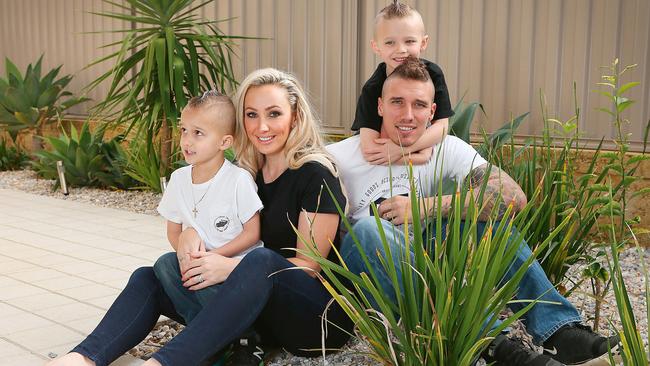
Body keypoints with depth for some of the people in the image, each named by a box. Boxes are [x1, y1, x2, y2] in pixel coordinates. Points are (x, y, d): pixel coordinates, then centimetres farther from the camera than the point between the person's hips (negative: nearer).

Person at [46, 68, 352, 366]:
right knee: (147, 278, -5)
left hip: (320, 316, -6)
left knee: (262, 260, -38)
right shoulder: (249, 175, 11)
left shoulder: (316, 175, -8)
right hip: (263, 315, 7)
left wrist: (230, 268, -24)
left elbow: (308, 264, -12)